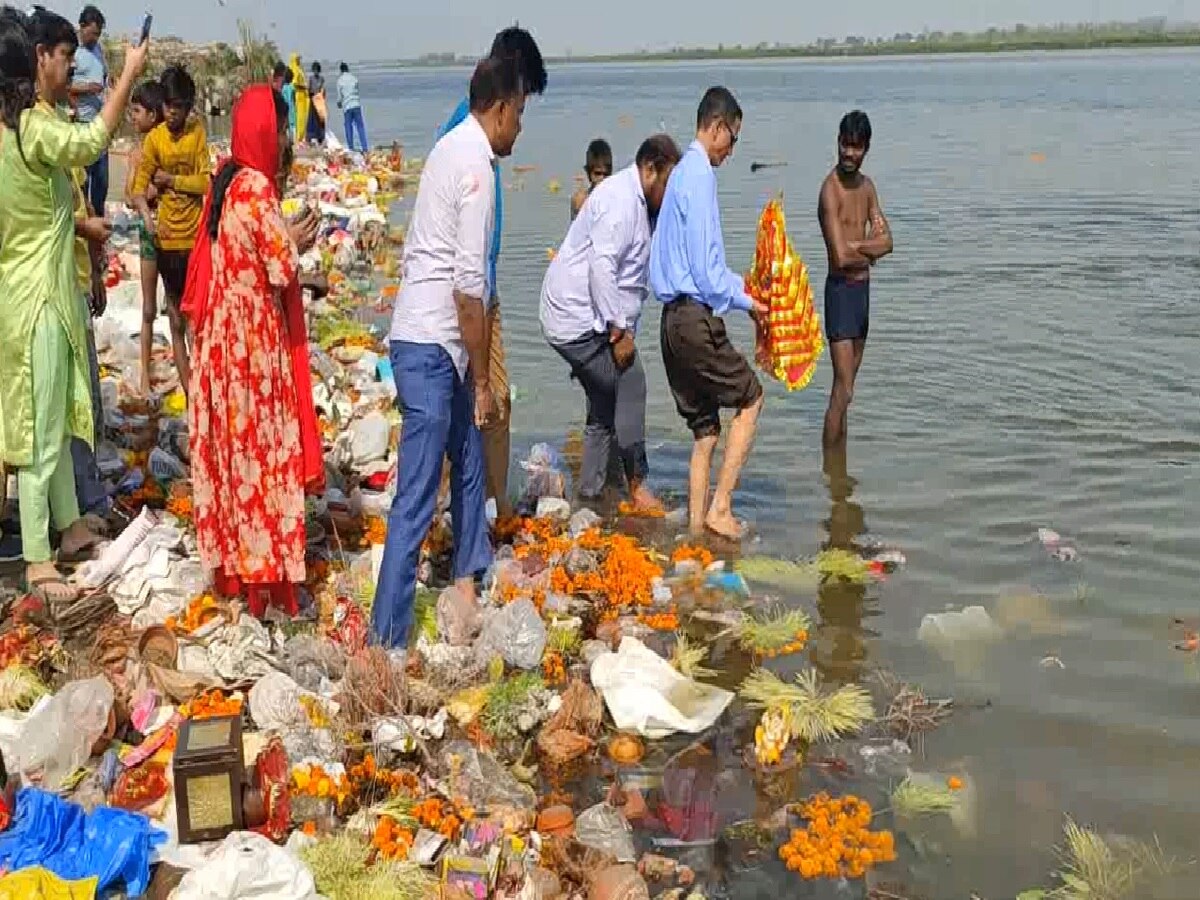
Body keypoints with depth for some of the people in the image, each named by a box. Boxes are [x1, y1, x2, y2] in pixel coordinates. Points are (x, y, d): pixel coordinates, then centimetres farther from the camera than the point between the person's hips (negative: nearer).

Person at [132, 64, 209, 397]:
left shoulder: (198, 132, -2)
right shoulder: (153, 139, -3)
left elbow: (206, 182, -6)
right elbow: (140, 187, -7)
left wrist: (171, 179, -13)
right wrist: (148, 217, -23)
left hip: (196, 236, 0)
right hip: (167, 237, 0)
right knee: (175, 314, 9)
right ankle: (185, 379, 18)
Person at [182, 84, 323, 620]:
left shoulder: (225, 182, 8)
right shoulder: (257, 188, -17)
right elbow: (281, 269, -18)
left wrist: (287, 237, 9)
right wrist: (298, 240, 1)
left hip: (221, 333, 8)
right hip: (255, 339, -8)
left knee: (230, 446, 14)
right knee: (262, 452, 0)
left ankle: (231, 565, 25)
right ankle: (266, 574, 9)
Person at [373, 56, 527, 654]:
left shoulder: (453, 148, 13)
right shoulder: (476, 166, -16)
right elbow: (469, 287, -19)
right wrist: (482, 381, -12)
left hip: (428, 339, 10)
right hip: (431, 346, -10)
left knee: (469, 459, 24)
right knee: (416, 499, -7)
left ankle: (467, 578, 42)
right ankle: (387, 643, -3)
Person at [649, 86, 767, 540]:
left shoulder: (682, 173, 17)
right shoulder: (700, 175, -12)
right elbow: (705, 268, -16)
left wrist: (738, 282, 23)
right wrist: (745, 301, -4)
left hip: (674, 319, 9)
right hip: (697, 319, -9)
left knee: (704, 430, 12)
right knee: (750, 399, 5)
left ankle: (696, 524, 14)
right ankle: (719, 507, 2)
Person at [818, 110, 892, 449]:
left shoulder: (867, 186, 10)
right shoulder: (830, 189, -15)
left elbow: (887, 241, 3)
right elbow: (841, 257, -23)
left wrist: (855, 245, -14)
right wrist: (870, 250, -5)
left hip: (863, 288, 8)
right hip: (840, 290, -8)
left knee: (847, 387, 14)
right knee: (842, 391, -11)